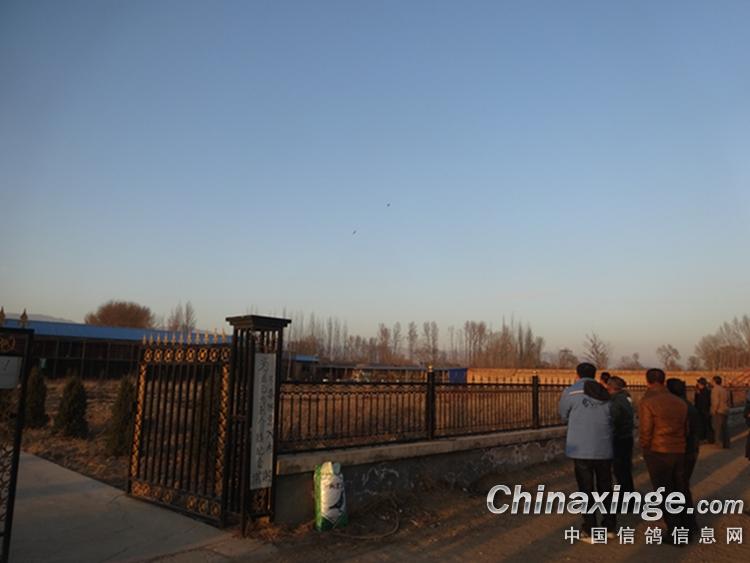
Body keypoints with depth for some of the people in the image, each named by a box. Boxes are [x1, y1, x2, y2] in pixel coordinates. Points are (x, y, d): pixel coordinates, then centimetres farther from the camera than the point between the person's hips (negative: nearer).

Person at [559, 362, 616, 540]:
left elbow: (564, 416, 7)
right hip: (604, 450, 4)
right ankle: (609, 527, 25)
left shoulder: (571, 392, -5)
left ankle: (590, 531, 8)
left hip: (581, 450, -3)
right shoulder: (606, 395, 5)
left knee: (586, 490, 5)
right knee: (605, 488, 18)